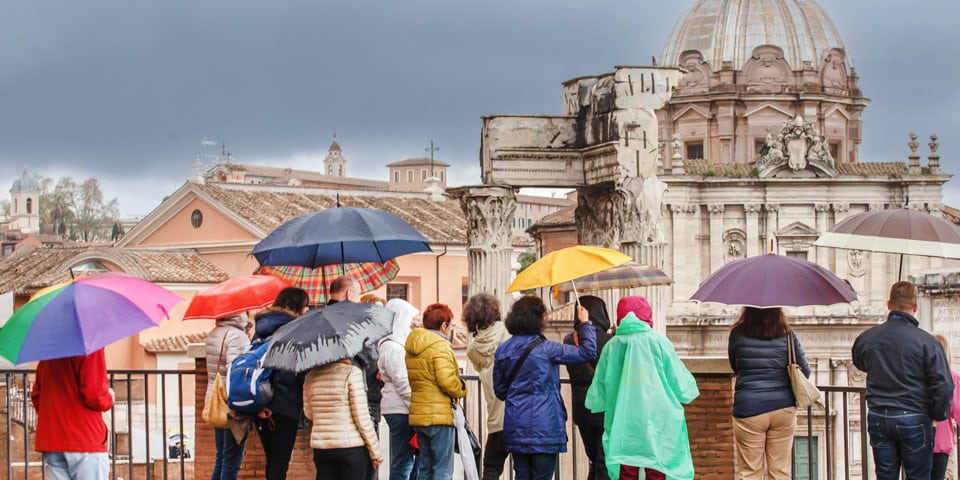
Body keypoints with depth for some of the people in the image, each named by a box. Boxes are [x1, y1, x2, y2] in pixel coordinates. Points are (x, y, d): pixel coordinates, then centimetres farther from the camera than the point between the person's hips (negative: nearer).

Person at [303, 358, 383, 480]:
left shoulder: (311, 375, 6)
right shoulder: (352, 373, -10)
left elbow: (309, 414, 15)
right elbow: (362, 417, -10)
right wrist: (374, 451, -3)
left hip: (321, 447, 5)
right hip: (351, 447, -5)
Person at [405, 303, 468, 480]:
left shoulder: (411, 348, 14)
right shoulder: (440, 347, -14)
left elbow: (414, 379, 14)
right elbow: (447, 382, -21)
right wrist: (462, 390, -4)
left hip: (418, 416, 8)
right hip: (439, 417, -8)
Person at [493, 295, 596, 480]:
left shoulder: (502, 350, 5)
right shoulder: (545, 348, -12)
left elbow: (499, 390, 14)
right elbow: (587, 352, -8)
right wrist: (585, 324, 6)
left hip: (515, 428, 5)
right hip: (544, 428, -5)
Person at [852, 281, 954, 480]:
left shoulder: (866, 338, -1)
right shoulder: (926, 342, -13)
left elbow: (859, 364, 21)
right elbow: (943, 385, -13)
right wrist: (938, 415, 3)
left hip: (878, 419, 4)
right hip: (914, 419, -4)